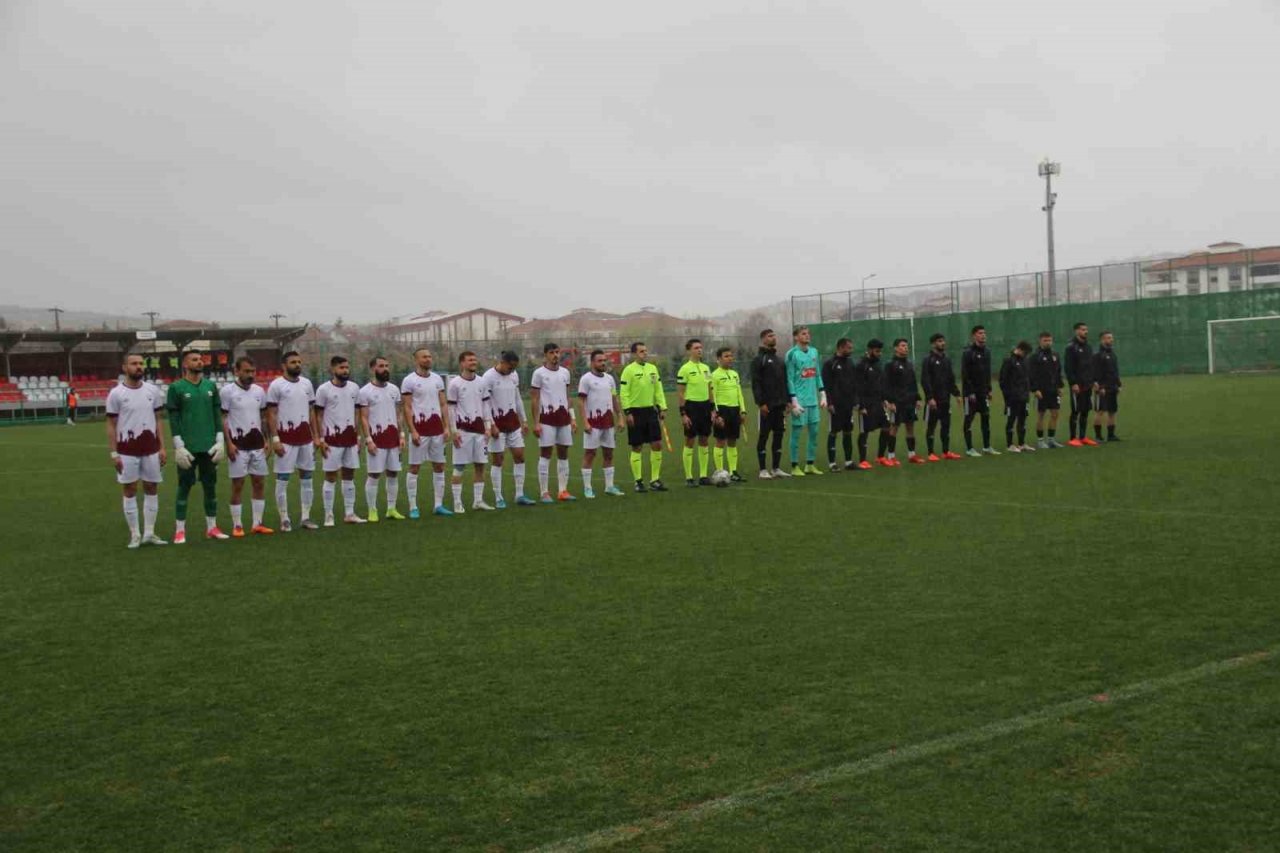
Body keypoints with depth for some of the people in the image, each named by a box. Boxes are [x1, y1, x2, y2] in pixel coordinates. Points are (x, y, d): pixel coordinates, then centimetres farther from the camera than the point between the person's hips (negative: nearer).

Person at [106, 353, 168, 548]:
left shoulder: (152, 390, 5)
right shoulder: (116, 393, -4)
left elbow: (158, 420, 10)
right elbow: (111, 425, -2)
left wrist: (162, 447, 3)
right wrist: (114, 453, -7)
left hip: (151, 450, 3)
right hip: (127, 451, -3)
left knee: (151, 489, 6)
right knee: (129, 491, 3)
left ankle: (149, 533, 14)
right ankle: (135, 534, 10)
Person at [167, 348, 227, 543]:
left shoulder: (211, 386, 9)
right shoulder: (177, 388, -3)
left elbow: (217, 414, 12)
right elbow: (173, 419, -5)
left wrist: (220, 441, 4)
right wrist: (179, 446, -11)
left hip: (209, 447, 4)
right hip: (188, 447, -4)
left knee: (210, 486, 9)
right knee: (184, 487, 1)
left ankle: (211, 527, 18)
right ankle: (180, 531, 7)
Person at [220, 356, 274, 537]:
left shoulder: (259, 391, 9)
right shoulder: (227, 391, -7)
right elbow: (222, 418, -7)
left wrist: (266, 440, 9)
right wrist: (229, 443, -13)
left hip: (257, 444, 5)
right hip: (238, 445, -5)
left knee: (259, 483, 7)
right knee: (238, 485, -1)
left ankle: (257, 524, 15)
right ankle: (237, 526, 6)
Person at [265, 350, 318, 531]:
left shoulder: (307, 383, 11)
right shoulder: (276, 385, -5)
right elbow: (271, 414, -7)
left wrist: (316, 436, 11)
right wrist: (275, 439, -13)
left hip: (306, 438, 6)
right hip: (286, 439, -6)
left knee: (307, 476, 8)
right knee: (283, 479, -1)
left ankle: (306, 517, 15)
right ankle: (284, 519, 5)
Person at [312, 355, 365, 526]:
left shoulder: (354, 388, 8)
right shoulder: (324, 389, -6)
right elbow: (317, 415, -4)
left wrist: (358, 437, 10)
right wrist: (319, 439, -10)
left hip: (350, 438, 5)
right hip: (333, 438, -5)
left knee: (349, 475, 9)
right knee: (331, 477, -1)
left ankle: (349, 513, 16)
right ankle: (328, 515, 4)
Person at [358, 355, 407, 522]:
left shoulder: (394, 389, 10)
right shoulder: (365, 391, -6)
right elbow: (363, 418, -8)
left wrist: (401, 435, 6)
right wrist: (368, 439, -15)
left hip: (393, 438, 5)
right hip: (376, 438, -5)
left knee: (393, 474, 8)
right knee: (374, 475, -2)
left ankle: (392, 509, 16)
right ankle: (372, 511, 5)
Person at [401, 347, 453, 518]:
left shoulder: (437, 379, 11)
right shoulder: (409, 380, -5)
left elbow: (443, 404, 12)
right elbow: (407, 408, -8)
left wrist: (447, 427, 4)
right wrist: (412, 431, -14)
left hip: (437, 430, 6)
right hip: (419, 429, -6)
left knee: (439, 466, 7)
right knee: (414, 467, 0)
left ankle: (438, 505, 14)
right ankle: (413, 507, 5)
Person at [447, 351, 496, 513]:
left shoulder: (481, 382, 10)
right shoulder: (455, 383, -5)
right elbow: (451, 408, -5)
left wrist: (488, 425, 7)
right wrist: (454, 431, -10)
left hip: (479, 429, 5)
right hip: (463, 429, -5)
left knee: (480, 465, 7)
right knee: (459, 466, -2)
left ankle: (478, 501, 16)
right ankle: (457, 503, 2)